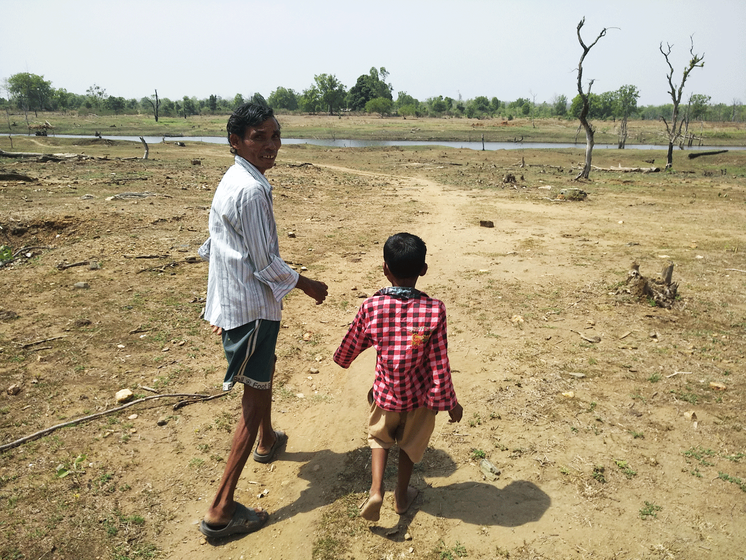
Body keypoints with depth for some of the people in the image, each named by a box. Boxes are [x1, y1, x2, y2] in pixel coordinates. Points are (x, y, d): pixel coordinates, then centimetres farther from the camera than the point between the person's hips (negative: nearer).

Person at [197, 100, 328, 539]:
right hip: (251, 308, -10)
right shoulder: (251, 190, -22)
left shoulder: (235, 181, 10)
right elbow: (267, 264, -20)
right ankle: (221, 510, 2)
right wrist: (306, 284, -4)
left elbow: (215, 246, 17)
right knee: (256, 396, -4)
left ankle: (267, 440, 55)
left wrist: (218, 305, 26)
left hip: (234, 300, 11)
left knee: (265, 370, 30)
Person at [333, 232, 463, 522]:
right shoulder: (434, 310, -21)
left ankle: (376, 490, 12)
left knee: (379, 436, 28)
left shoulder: (371, 307, -17)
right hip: (420, 395, 0)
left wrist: (341, 358, 22)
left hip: (385, 392, 0)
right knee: (410, 443, 26)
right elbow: (439, 365, -16)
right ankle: (401, 496, 43)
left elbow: (350, 347, -2)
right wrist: (450, 402, -1)